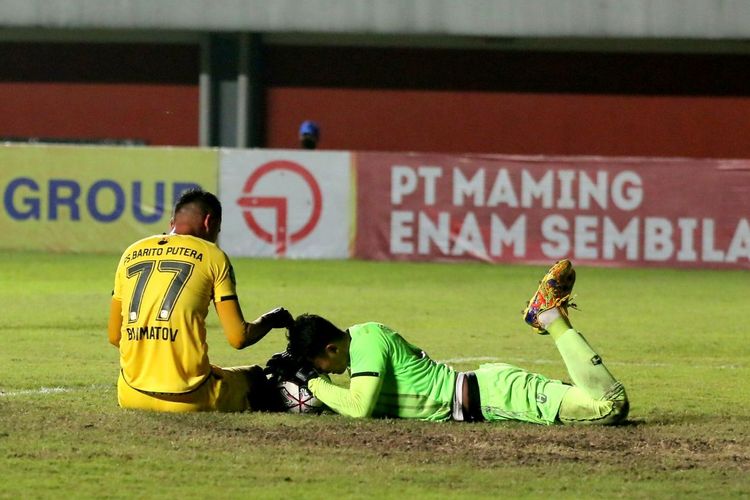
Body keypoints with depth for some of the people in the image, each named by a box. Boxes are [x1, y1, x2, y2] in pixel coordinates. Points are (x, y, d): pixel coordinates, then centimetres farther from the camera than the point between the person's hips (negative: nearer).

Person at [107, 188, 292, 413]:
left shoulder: (131, 253, 13)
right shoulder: (212, 255, 1)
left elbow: (114, 336, 17)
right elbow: (238, 337, -2)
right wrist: (270, 320, 19)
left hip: (131, 397, 3)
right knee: (255, 378, 25)